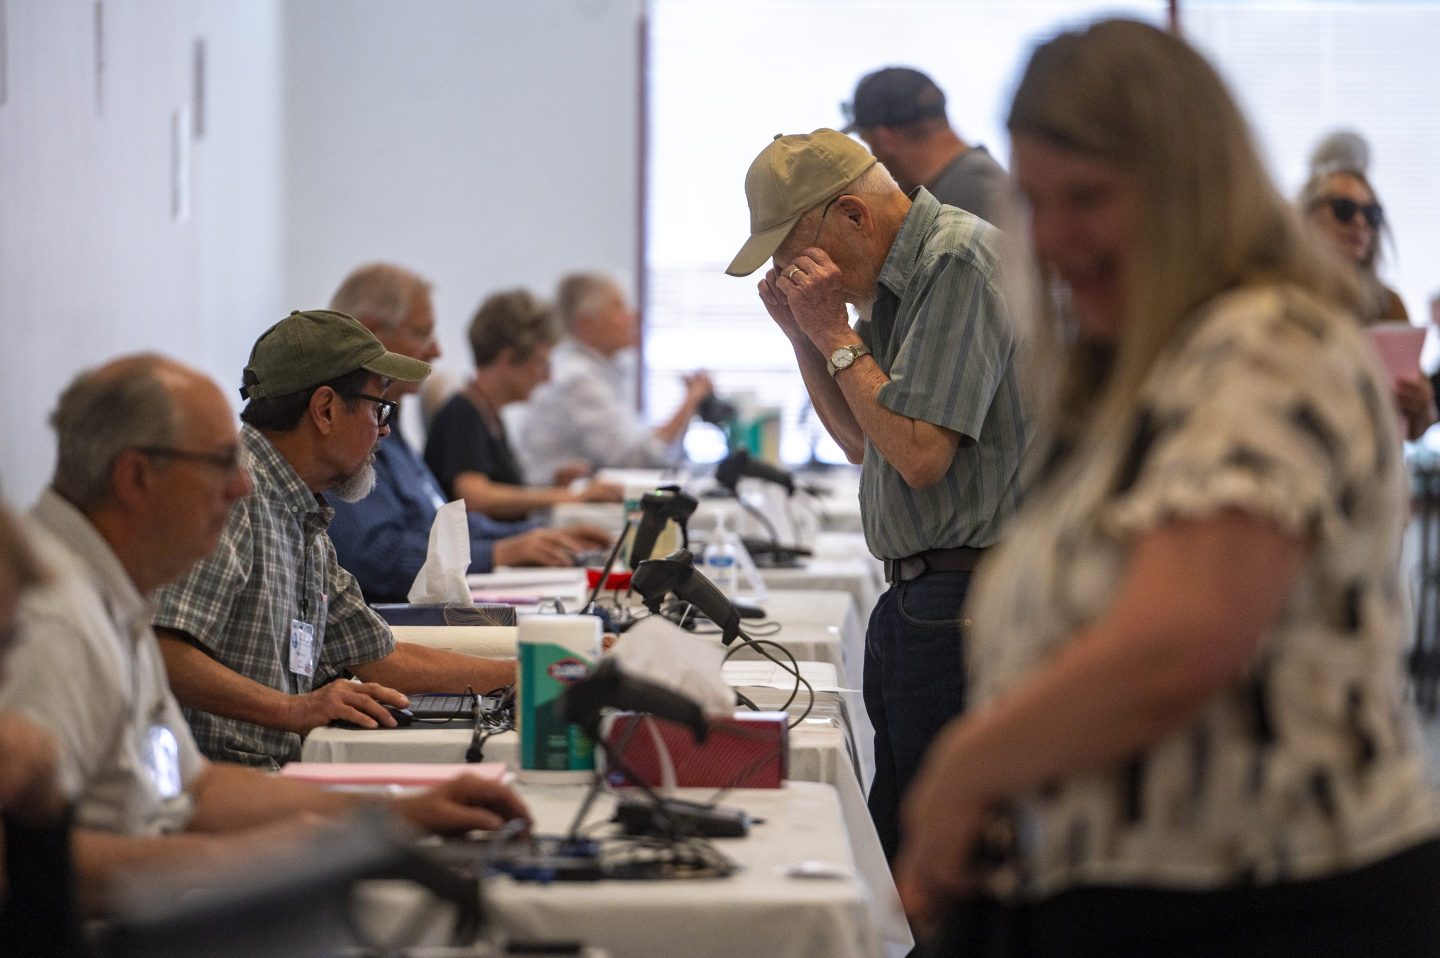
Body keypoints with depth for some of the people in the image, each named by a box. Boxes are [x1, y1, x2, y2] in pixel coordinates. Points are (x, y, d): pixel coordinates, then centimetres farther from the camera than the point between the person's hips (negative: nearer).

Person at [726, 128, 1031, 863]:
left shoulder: (961, 262, -15)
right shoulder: (895, 279, 14)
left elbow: (919, 454, -21)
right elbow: (862, 443, 23)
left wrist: (837, 335, -11)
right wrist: (803, 334, 10)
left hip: (966, 605, -10)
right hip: (915, 595, 10)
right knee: (893, 850, 11)